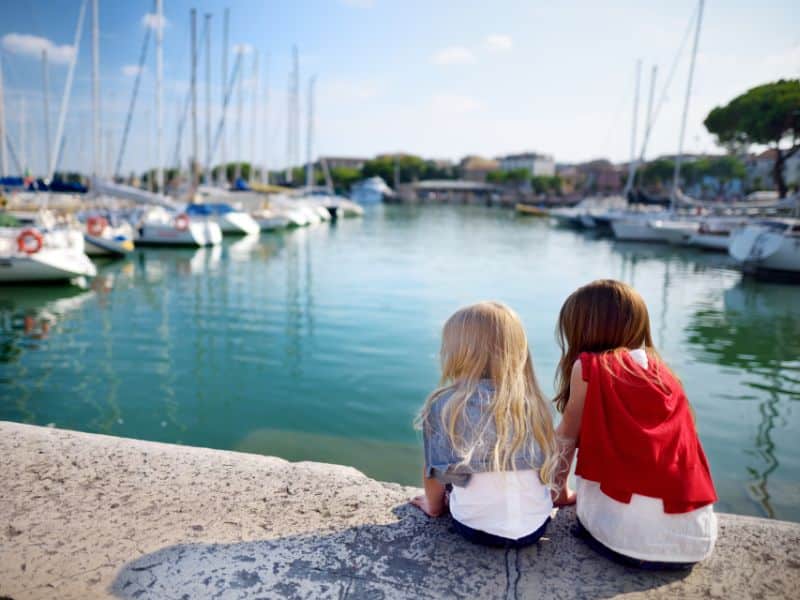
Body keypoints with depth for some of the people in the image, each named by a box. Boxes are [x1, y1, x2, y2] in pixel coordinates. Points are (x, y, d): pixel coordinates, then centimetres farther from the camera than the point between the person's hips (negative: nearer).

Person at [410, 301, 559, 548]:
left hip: (477, 529, -2)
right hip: (536, 526, 3)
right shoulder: (534, 403, -4)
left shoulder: (445, 405, -12)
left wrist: (433, 505, 20)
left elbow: (435, 470, -1)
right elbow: (546, 469, 2)